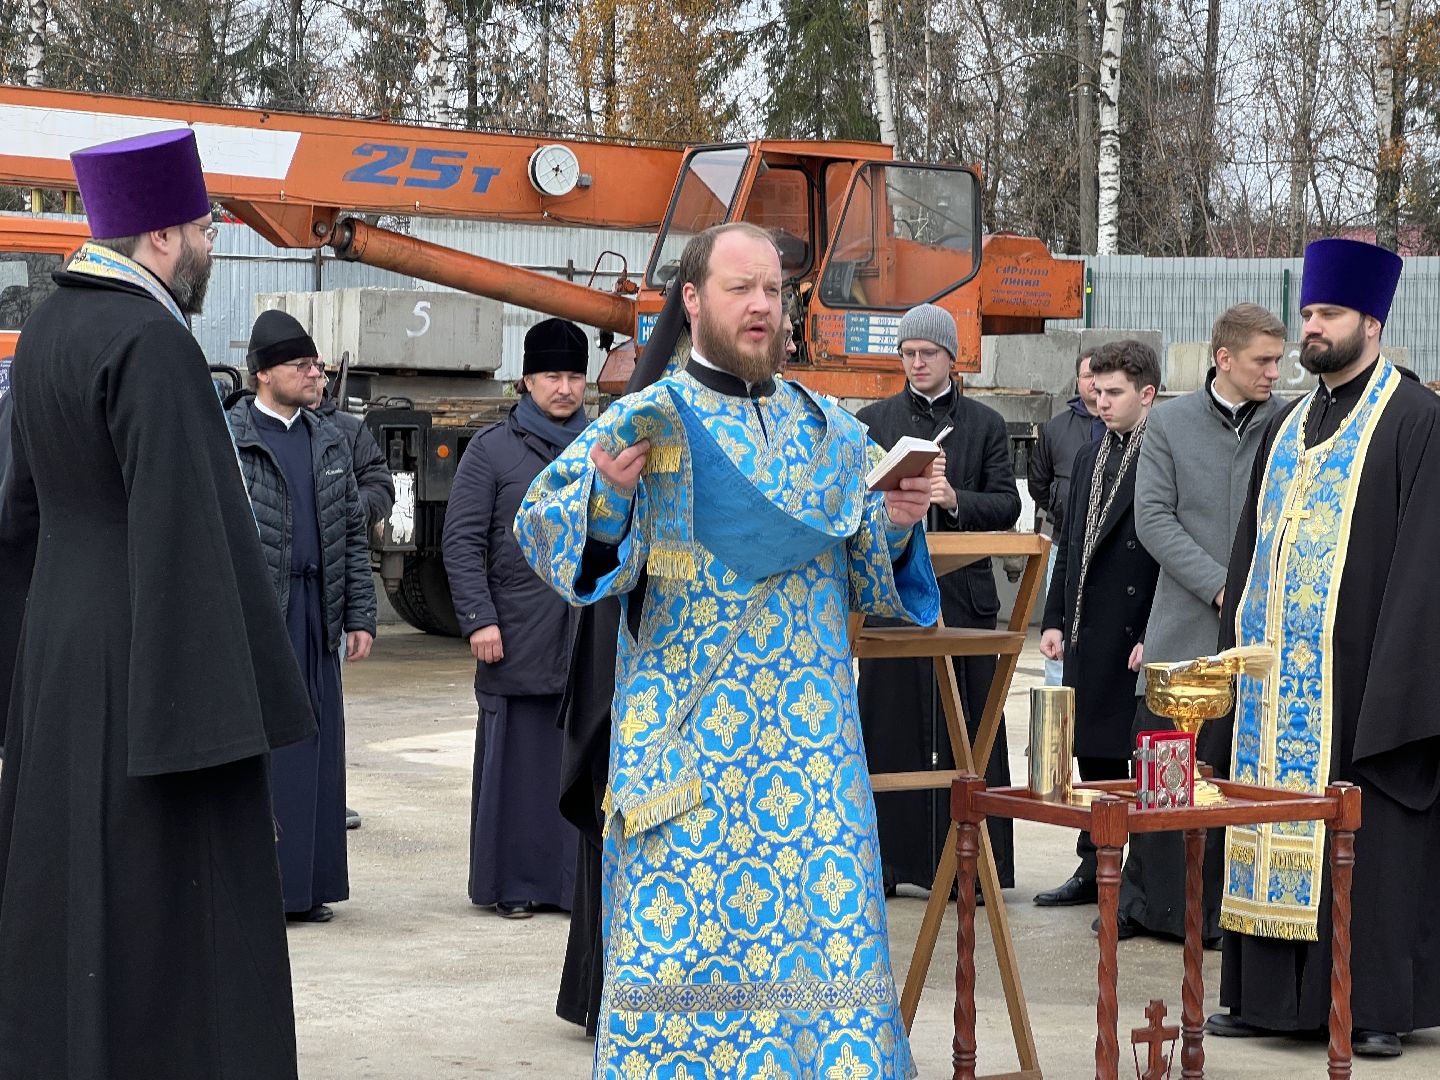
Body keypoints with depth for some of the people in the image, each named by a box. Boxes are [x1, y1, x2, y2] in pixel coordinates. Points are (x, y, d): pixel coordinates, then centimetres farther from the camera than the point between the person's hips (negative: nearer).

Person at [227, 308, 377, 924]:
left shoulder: (329, 442, 15)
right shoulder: (226, 439, -5)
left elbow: (353, 536, 17)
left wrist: (359, 617, 11)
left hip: (316, 618, 6)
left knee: (316, 751, 6)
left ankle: (305, 885, 13)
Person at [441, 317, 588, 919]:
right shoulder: (492, 450, 4)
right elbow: (462, 541, 0)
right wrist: (479, 619, -9)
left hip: (595, 637, 3)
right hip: (519, 639, -3)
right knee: (518, 760, 1)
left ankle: (579, 879, 10)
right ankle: (511, 884, 9)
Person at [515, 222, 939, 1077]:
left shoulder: (828, 432, 14)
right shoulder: (649, 421, 2)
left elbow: (868, 577, 15)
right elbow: (545, 530, -6)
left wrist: (897, 524, -5)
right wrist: (606, 493, -24)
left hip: (811, 740, 3)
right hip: (689, 740, -3)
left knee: (826, 928, -2)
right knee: (681, 934, -6)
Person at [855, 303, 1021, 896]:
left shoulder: (985, 425, 10)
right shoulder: (872, 422, 11)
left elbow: (1006, 505, 3)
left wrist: (955, 499, -15)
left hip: (962, 595, 0)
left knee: (966, 728, -1)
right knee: (888, 725, 0)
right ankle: (883, 859, 6)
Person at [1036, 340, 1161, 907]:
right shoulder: (1088, 458, 17)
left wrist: (1154, 637, -15)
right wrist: (1056, 619, 14)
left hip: (1142, 638, -8)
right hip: (1087, 635, 8)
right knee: (1094, 755, 13)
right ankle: (1095, 867, 22)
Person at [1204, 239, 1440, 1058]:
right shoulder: (1286, 429, 17)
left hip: (1357, 675, -6)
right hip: (1277, 673, 7)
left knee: (1371, 838, -3)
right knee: (1278, 831, 7)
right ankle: (1272, 995, 13)